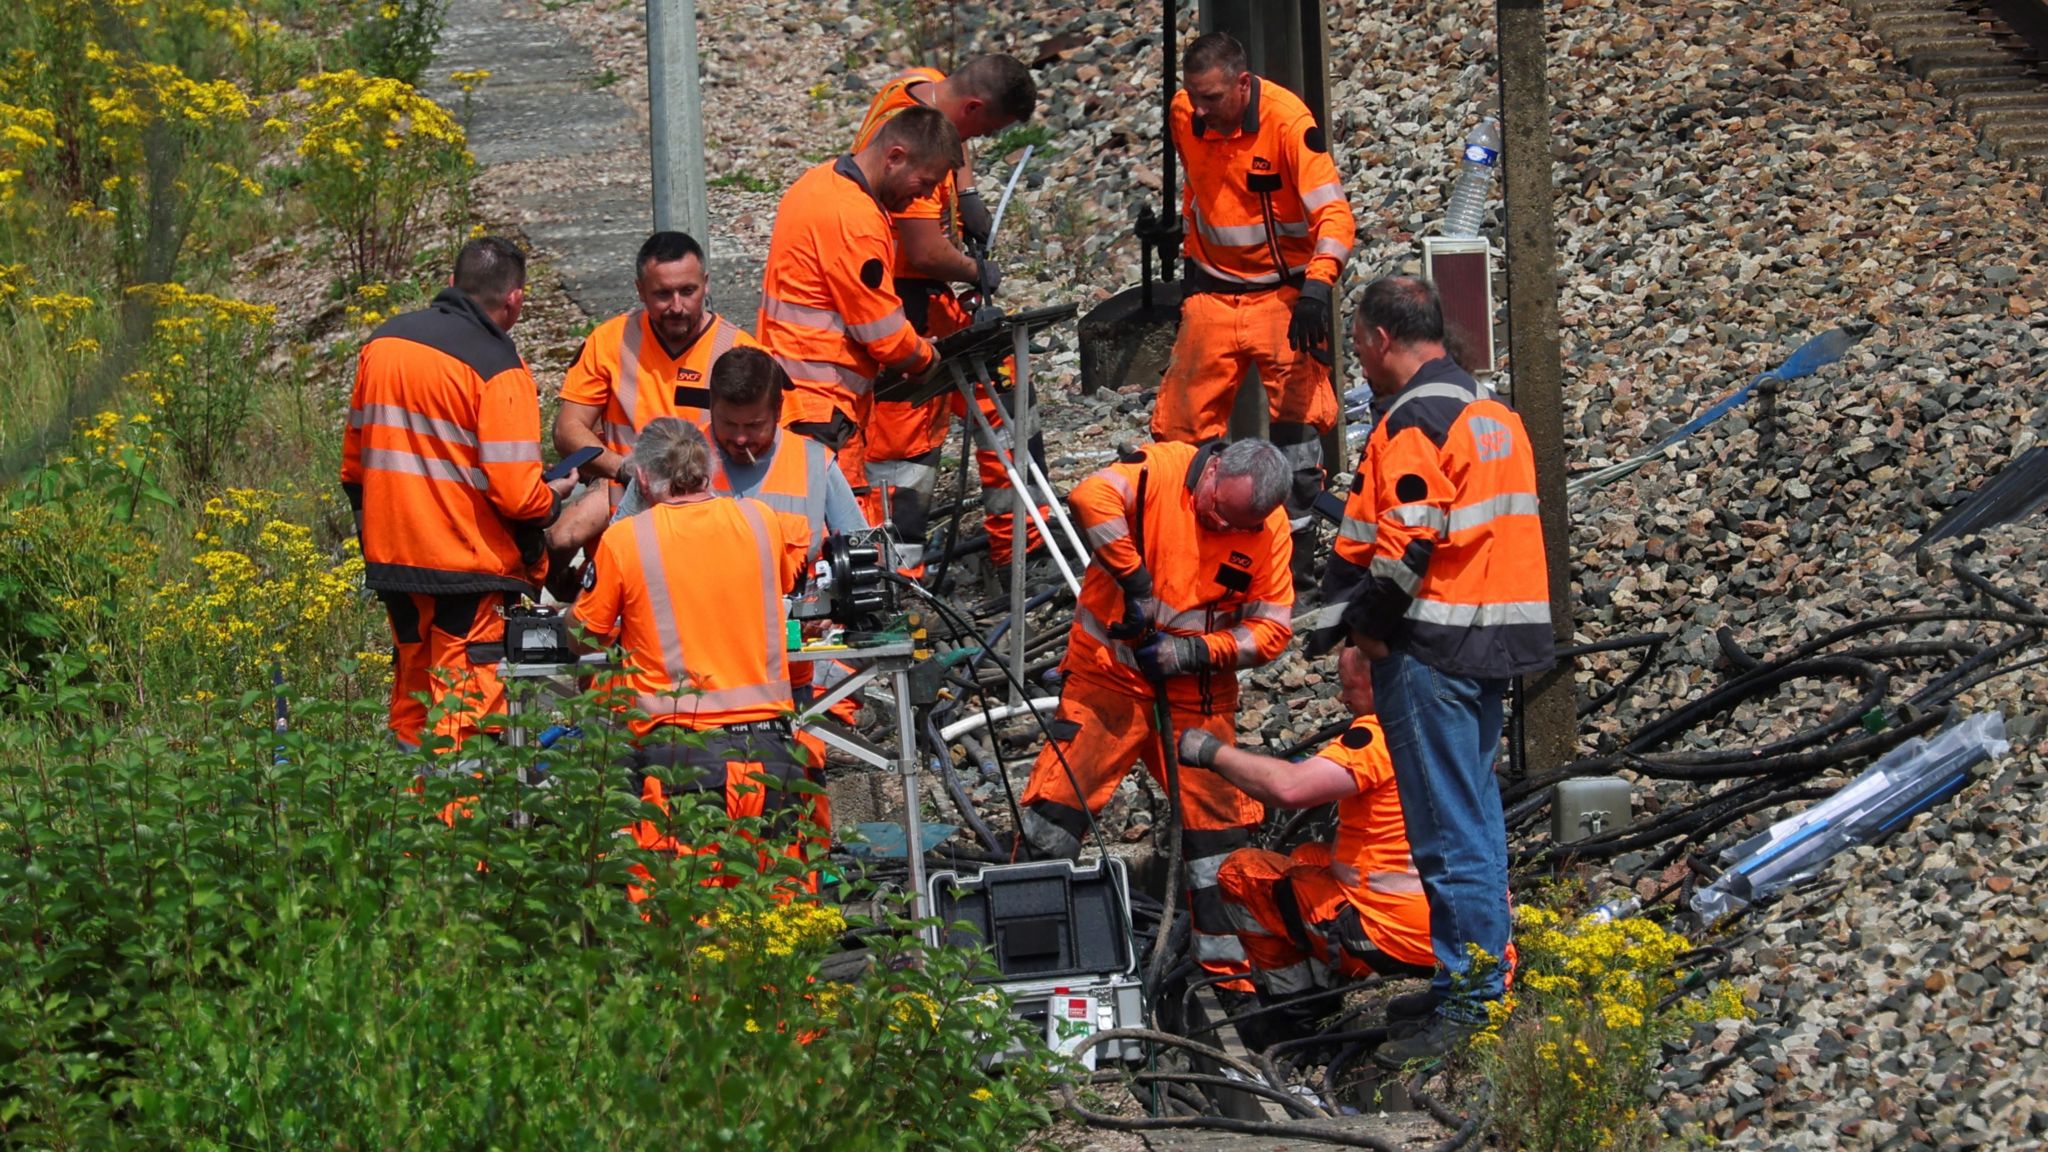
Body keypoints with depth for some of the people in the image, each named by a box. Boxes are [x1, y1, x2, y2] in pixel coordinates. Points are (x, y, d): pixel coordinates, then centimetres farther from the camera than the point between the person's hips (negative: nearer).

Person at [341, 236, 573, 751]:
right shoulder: (498, 369, -14)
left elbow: (353, 466, 16)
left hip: (389, 559, 6)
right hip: (469, 571, -6)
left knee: (410, 708, 14)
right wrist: (553, 497, 4)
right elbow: (516, 494, -17)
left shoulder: (381, 343, 8)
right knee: (466, 713, -3)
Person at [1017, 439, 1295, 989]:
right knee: (1058, 802, -6)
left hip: (1197, 691, 3)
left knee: (1218, 824, 2)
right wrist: (1135, 583, -32)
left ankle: (1226, 959, 12)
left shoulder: (1269, 530, -5)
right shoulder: (1159, 471, -15)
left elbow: (1271, 629, -3)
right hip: (1109, 672, -3)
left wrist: (1196, 651, -17)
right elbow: (1092, 497, -35)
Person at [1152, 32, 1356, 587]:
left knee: (1296, 420, -11)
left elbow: (1333, 213, -23)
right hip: (1212, 291, 5)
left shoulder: (1288, 122, -20)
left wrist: (1317, 287, -35)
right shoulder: (1184, 114, -3)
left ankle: (1298, 543, -2)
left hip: (1282, 291, -5)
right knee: (1183, 427, 3)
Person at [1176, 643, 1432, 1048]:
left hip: (1397, 937, -9)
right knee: (1307, 858, 29)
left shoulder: (1381, 733, -16)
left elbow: (1290, 787, -27)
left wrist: (1213, 752, -13)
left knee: (1240, 873, 4)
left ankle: (1294, 1013, 8)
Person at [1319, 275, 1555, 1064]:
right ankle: (1488, 976, 24)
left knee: (1449, 834, -7)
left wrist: (1364, 620, -9)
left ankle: (1468, 1004, -6)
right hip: (1497, 640, 10)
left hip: (1432, 645, -10)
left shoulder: (1413, 421, -14)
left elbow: (1406, 542, -22)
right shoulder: (1494, 415, 16)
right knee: (1475, 816, 18)